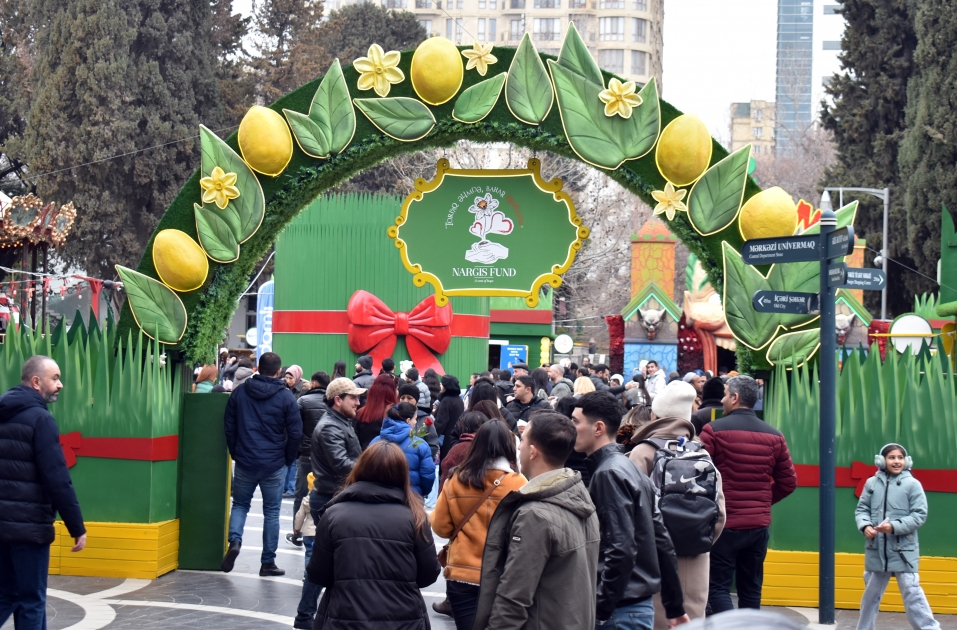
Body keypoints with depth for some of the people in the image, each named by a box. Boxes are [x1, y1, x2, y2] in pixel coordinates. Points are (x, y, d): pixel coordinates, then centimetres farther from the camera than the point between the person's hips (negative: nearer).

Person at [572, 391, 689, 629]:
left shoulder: (609, 474, -15)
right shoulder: (631, 469, 13)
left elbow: (621, 550, -22)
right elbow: (662, 541, 14)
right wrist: (675, 607, 18)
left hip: (621, 610, -9)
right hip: (642, 604, 9)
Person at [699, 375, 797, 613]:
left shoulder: (713, 430, -10)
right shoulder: (774, 436, 5)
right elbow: (788, 482, 7)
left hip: (723, 524, -5)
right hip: (759, 524, 5)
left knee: (718, 587, 0)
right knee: (751, 589, 13)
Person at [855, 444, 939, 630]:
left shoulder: (912, 484, -6)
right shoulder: (872, 483, 2)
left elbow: (919, 515, -8)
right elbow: (861, 509, 8)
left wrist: (894, 527, -19)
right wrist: (865, 525, -13)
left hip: (903, 550, -4)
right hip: (876, 549, 4)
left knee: (911, 592, -9)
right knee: (871, 592, 16)